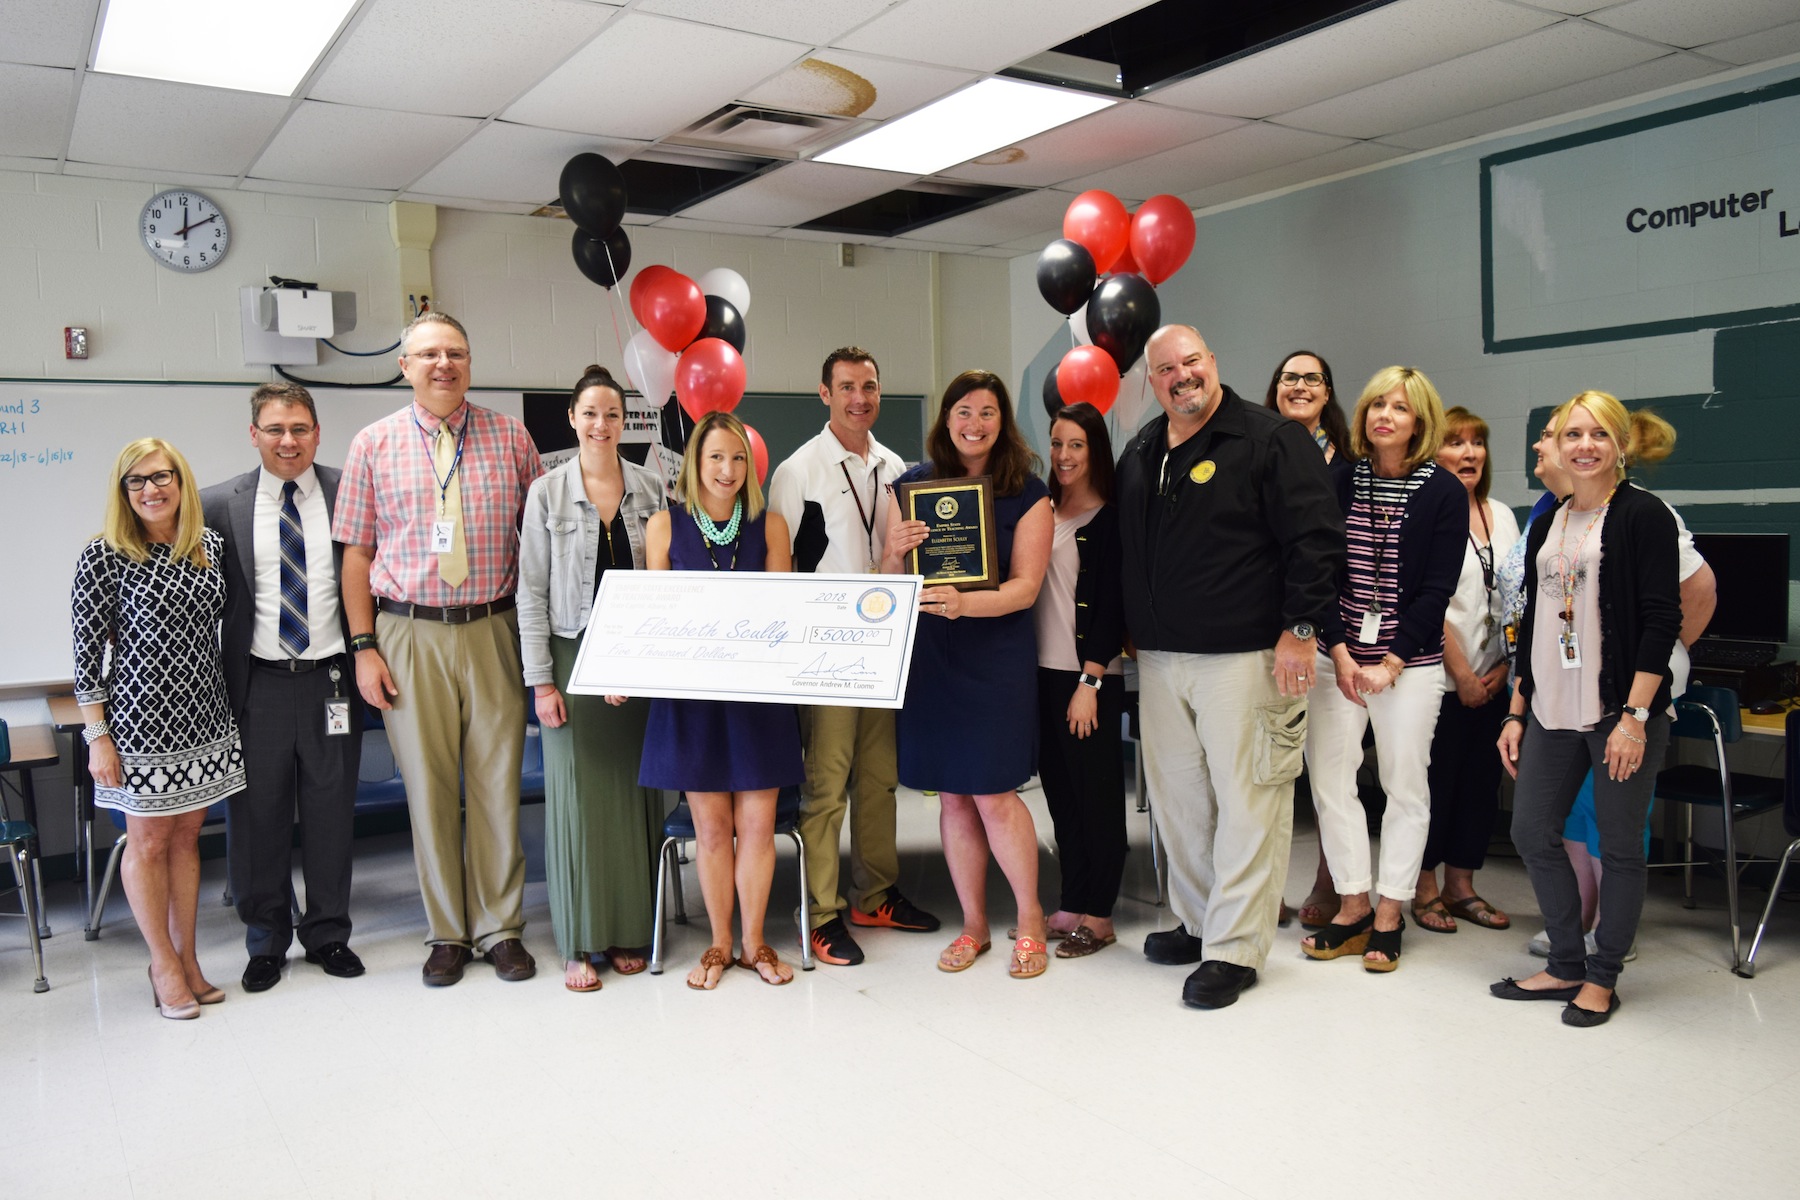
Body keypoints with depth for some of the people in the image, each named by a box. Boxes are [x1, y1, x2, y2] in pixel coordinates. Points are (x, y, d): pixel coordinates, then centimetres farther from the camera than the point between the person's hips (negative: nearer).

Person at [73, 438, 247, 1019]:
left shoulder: (210, 545, 4)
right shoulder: (104, 556, -10)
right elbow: (87, 650, -9)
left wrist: (233, 697, 13)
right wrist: (98, 736, -10)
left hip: (203, 715, 4)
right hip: (140, 716, -4)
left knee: (187, 835, 13)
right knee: (148, 842, 8)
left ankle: (187, 958, 25)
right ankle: (164, 964, 22)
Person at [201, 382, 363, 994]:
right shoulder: (220, 504, 1)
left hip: (331, 680, 0)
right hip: (257, 685, 0)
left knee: (331, 812, 10)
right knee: (257, 816, 9)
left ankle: (329, 934, 28)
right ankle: (267, 941, 28)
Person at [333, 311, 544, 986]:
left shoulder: (510, 438, 6)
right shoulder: (374, 444, 5)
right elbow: (356, 552, 5)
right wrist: (364, 646, -2)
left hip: (493, 631, 0)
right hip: (409, 633, 0)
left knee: (498, 781, 4)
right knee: (428, 785, 6)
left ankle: (500, 928, 18)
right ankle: (446, 933, 20)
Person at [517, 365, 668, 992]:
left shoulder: (653, 488, 4)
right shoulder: (547, 493, 0)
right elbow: (532, 592, 0)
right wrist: (540, 680, -6)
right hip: (574, 658, -1)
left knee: (635, 792, 6)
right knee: (577, 795, 1)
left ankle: (630, 931, 19)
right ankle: (579, 944, 12)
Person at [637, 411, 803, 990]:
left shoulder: (770, 525, 3)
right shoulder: (665, 525, 2)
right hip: (691, 692, 0)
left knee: (757, 823, 4)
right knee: (711, 826, 7)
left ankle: (754, 941, 21)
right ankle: (719, 943, 23)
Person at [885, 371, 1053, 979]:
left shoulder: (1027, 493, -1)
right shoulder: (914, 484, 6)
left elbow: (1025, 586, -8)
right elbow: (890, 581, 6)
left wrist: (964, 603, -25)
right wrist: (897, 550, -17)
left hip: (996, 656, -3)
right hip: (928, 655, 3)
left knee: (993, 793, -4)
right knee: (952, 796, 9)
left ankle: (1030, 920, 18)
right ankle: (973, 924, 25)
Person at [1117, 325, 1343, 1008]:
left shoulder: (1270, 439, -5)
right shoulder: (1140, 454, 15)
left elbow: (1316, 535, -10)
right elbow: (1123, 550, 23)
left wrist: (1300, 627, -14)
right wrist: (1128, 628, 19)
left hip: (1245, 656, -7)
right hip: (1159, 658, 7)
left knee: (1245, 799, -3)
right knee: (1176, 794, 13)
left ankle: (1234, 948, 6)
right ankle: (1197, 921, 28)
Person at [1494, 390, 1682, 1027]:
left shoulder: (1643, 515, -6)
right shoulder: (1547, 525, 13)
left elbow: (1662, 619, -11)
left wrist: (1635, 715, -17)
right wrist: (1516, 712, 13)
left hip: (1622, 710, -6)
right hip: (1553, 711, 6)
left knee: (1619, 845, 4)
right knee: (1532, 832, 8)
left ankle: (1602, 978, 19)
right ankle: (1566, 966, 23)